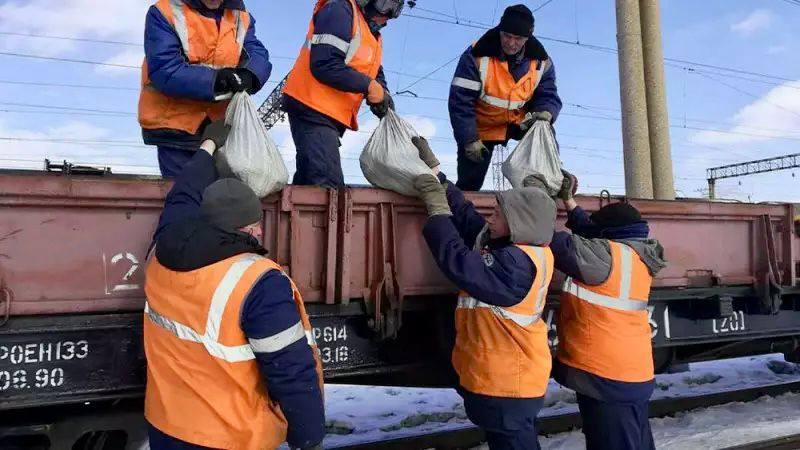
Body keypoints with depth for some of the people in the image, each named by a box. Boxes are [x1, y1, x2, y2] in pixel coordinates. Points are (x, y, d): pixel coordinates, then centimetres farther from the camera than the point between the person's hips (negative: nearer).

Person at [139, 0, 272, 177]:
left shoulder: (241, 16, 7)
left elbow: (258, 55, -3)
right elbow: (163, 71, -19)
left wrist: (249, 75, -26)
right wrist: (214, 80, -31)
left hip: (221, 124, 4)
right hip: (175, 124, -4)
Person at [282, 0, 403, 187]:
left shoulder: (373, 35, 20)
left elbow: (376, 74, 20)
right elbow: (325, 65, -21)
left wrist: (383, 96, -3)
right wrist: (369, 86, -16)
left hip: (334, 114, 10)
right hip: (313, 107, -10)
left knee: (308, 185, 11)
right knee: (327, 188, -18)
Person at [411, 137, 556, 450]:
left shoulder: (518, 263, -25)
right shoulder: (513, 248, 3)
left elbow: (460, 263, -32)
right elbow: (465, 214, 6)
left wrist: (436, 207, -23)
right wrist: (434, 171, 5)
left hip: (507, 387, -9)